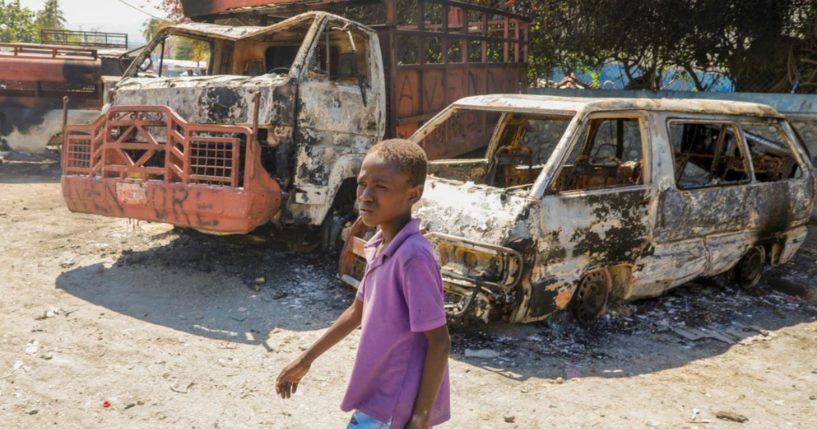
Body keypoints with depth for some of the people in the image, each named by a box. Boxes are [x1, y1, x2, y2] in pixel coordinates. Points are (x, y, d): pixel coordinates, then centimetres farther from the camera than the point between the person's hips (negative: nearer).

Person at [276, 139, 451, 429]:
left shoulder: (413, 256, -24)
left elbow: (439, 342, -21)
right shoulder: (379, 247, 3)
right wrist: (306, 360, 22)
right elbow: (357, 311, 17)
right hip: (382, 394, 9)